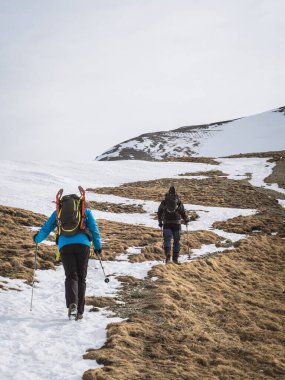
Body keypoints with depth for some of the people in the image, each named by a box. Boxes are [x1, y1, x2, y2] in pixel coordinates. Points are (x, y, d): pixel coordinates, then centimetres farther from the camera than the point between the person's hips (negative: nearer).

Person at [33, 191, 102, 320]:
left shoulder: (58, 212, 23)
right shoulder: (85, 211, 22)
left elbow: (46, 228, 26)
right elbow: (94, 229, 20)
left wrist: (37, 239, 44)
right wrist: (98, 246, 31)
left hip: (65, 245, 0)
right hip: (82, 244, 0)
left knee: (71, 276, -3)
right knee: (81, 277, 7)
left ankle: (72, 304, -30)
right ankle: (79, 311, 1)